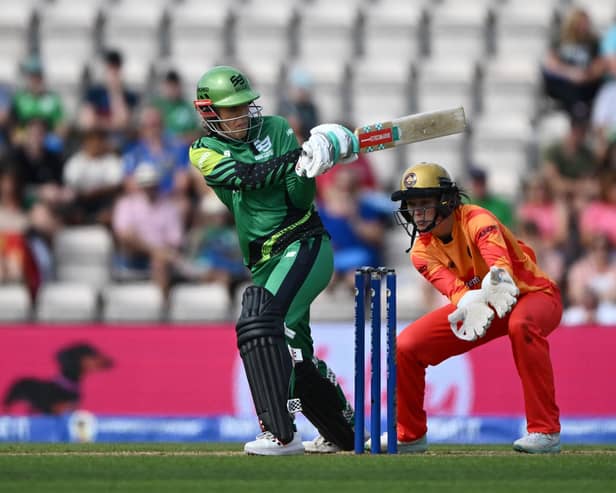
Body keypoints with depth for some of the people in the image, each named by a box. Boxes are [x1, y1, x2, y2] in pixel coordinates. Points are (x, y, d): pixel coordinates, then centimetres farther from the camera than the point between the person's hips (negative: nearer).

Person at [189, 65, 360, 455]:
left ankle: (281, 434, -32)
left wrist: (306, 169, -26)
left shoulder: (276, 130, 1)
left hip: (305, 246, -5)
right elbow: (249, 175, -16)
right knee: (292, 354, 13)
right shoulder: (204, 152, 4)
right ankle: (343, 433, 34)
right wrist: (304, 155, -24)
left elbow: (301, 199, -6)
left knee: (261, 323, -26)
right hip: (265, 262, 5)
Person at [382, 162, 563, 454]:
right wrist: (470, 306, -51)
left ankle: (545, 431, -36)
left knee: (521, 325, -42)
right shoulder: (422, 251, -10)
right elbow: (452, 288, -28)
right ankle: (409, 435, 15)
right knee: (406, 346, -7)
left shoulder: (477, 221, -26)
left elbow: (501, 265, -44)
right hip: (477, 302, 6)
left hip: (534, 295, -6)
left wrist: (498, 281, -68)